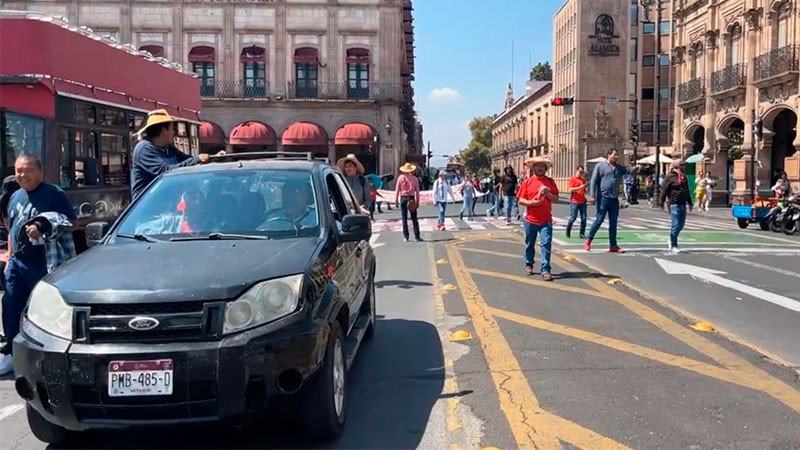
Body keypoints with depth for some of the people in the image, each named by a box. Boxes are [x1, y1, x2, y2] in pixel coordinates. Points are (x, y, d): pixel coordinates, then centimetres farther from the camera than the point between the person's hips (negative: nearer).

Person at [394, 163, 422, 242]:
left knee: (404, 218, 4)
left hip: (403, 198, 0)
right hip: (411, 198, 0)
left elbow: (397, 190, -2)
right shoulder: (414, 179, 2)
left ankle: (406, 236, 3)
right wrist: (417, 202, 5)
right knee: (414, 218, 2)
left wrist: (396, 200, 3)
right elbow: (417, 191, 1)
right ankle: (417, 236, -1)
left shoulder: (400, 178, -1)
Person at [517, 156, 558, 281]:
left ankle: (545, 270, -8)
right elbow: (520, 200, -1)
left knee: (546, 244, -9)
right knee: (529, 244, 14)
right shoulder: (527, 182, 1)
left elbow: (556, 198, 5)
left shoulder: (550, 181, 6)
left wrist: (547, 193, -13)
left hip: (546, 220, 0)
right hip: (530, 219, 0)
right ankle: (529, 265, 33)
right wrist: (531, 203, -18)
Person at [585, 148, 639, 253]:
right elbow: (594, 181, -5)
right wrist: (593, 196, -11)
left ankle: (613, 245, 12)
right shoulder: (600, 166, -1)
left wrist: (636, 168, -19)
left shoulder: (619, 168, 15)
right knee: (599, 220, -3)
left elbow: (629, 170, 3)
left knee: (613, 222, 7)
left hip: (615, 199, 6)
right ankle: (588, 240, 11)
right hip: (603, 198, -5)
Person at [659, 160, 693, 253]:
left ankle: (672, 239, 28)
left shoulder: (684, 177, 16)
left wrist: (690, 203, 24)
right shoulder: (670, 176, -8)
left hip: (683, 204, 8)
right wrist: (661, 203, -14)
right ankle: (673, 245, 4)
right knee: (676, 225, -6)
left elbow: (687, 191, 24)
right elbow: (664, 190, -10)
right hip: (674, 204, -7)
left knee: (681, 224, 9)